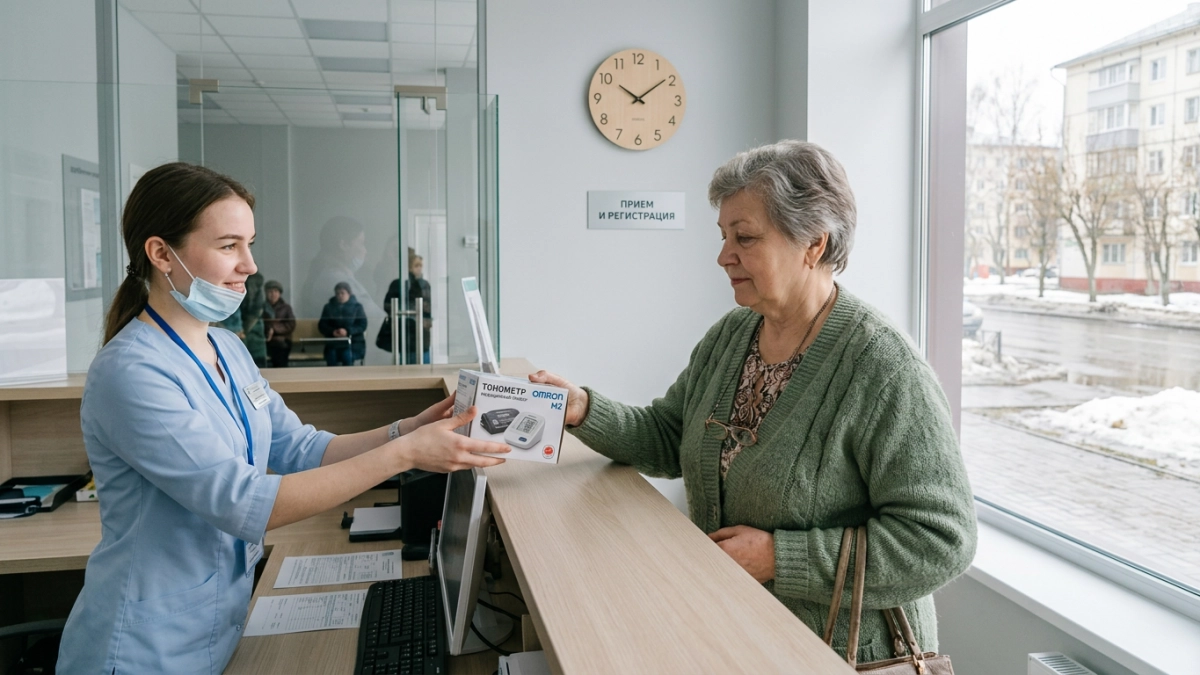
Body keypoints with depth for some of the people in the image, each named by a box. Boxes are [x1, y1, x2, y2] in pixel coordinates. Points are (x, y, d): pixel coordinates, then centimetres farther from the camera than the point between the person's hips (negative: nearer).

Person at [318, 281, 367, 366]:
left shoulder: (357, 307, 9)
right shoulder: (329, 307, 14)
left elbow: (362, 325, -1)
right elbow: (321, 325, 9)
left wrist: (348, 331, -18)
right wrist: (332, 331, -13)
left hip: (354, 342, -1)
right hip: (333, 342, 2)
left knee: (347, 355, -32)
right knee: (331, 354, -30)